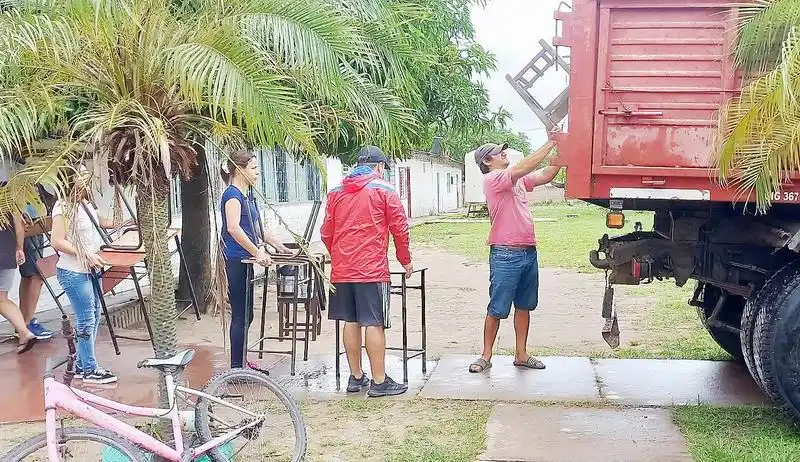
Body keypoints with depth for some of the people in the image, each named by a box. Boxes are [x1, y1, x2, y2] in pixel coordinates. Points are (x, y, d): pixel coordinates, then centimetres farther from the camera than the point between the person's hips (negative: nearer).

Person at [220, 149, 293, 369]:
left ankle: (241, 363, 24)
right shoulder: (232, 194, -13)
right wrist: (257, 252, -28)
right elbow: (233, 229, -28)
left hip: (244, 261, 10)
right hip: (235, 261, -10)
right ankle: (237, 367, 3)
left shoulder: (248, 194, 17)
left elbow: (254, 227, 27)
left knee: (245, 314, 15)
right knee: (241, 315, -4)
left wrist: (278, 246, 22)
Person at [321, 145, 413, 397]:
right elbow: (400, 228, -3)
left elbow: (326, 232, 14)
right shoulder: (384, 189, 0)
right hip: (372, 269, -5)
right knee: (374, 324, -3)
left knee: (350, 322, 11)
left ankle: (356, 377, 19)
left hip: (342, 269, 5)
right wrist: (406, 260, 9)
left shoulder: (336, 192, 12)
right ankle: (379, 382, 0)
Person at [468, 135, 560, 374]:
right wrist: (551, 143, -20)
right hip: (505, 254, -8)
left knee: (524, 306, 14)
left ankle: (521, 354, 23)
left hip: (529, 251, 8)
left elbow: (545, 176, 11)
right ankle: (486, 356, 11)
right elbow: (522, 168, -23)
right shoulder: (493, 179, -10)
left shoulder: (518, 180, 15)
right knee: (497, 309, 0)